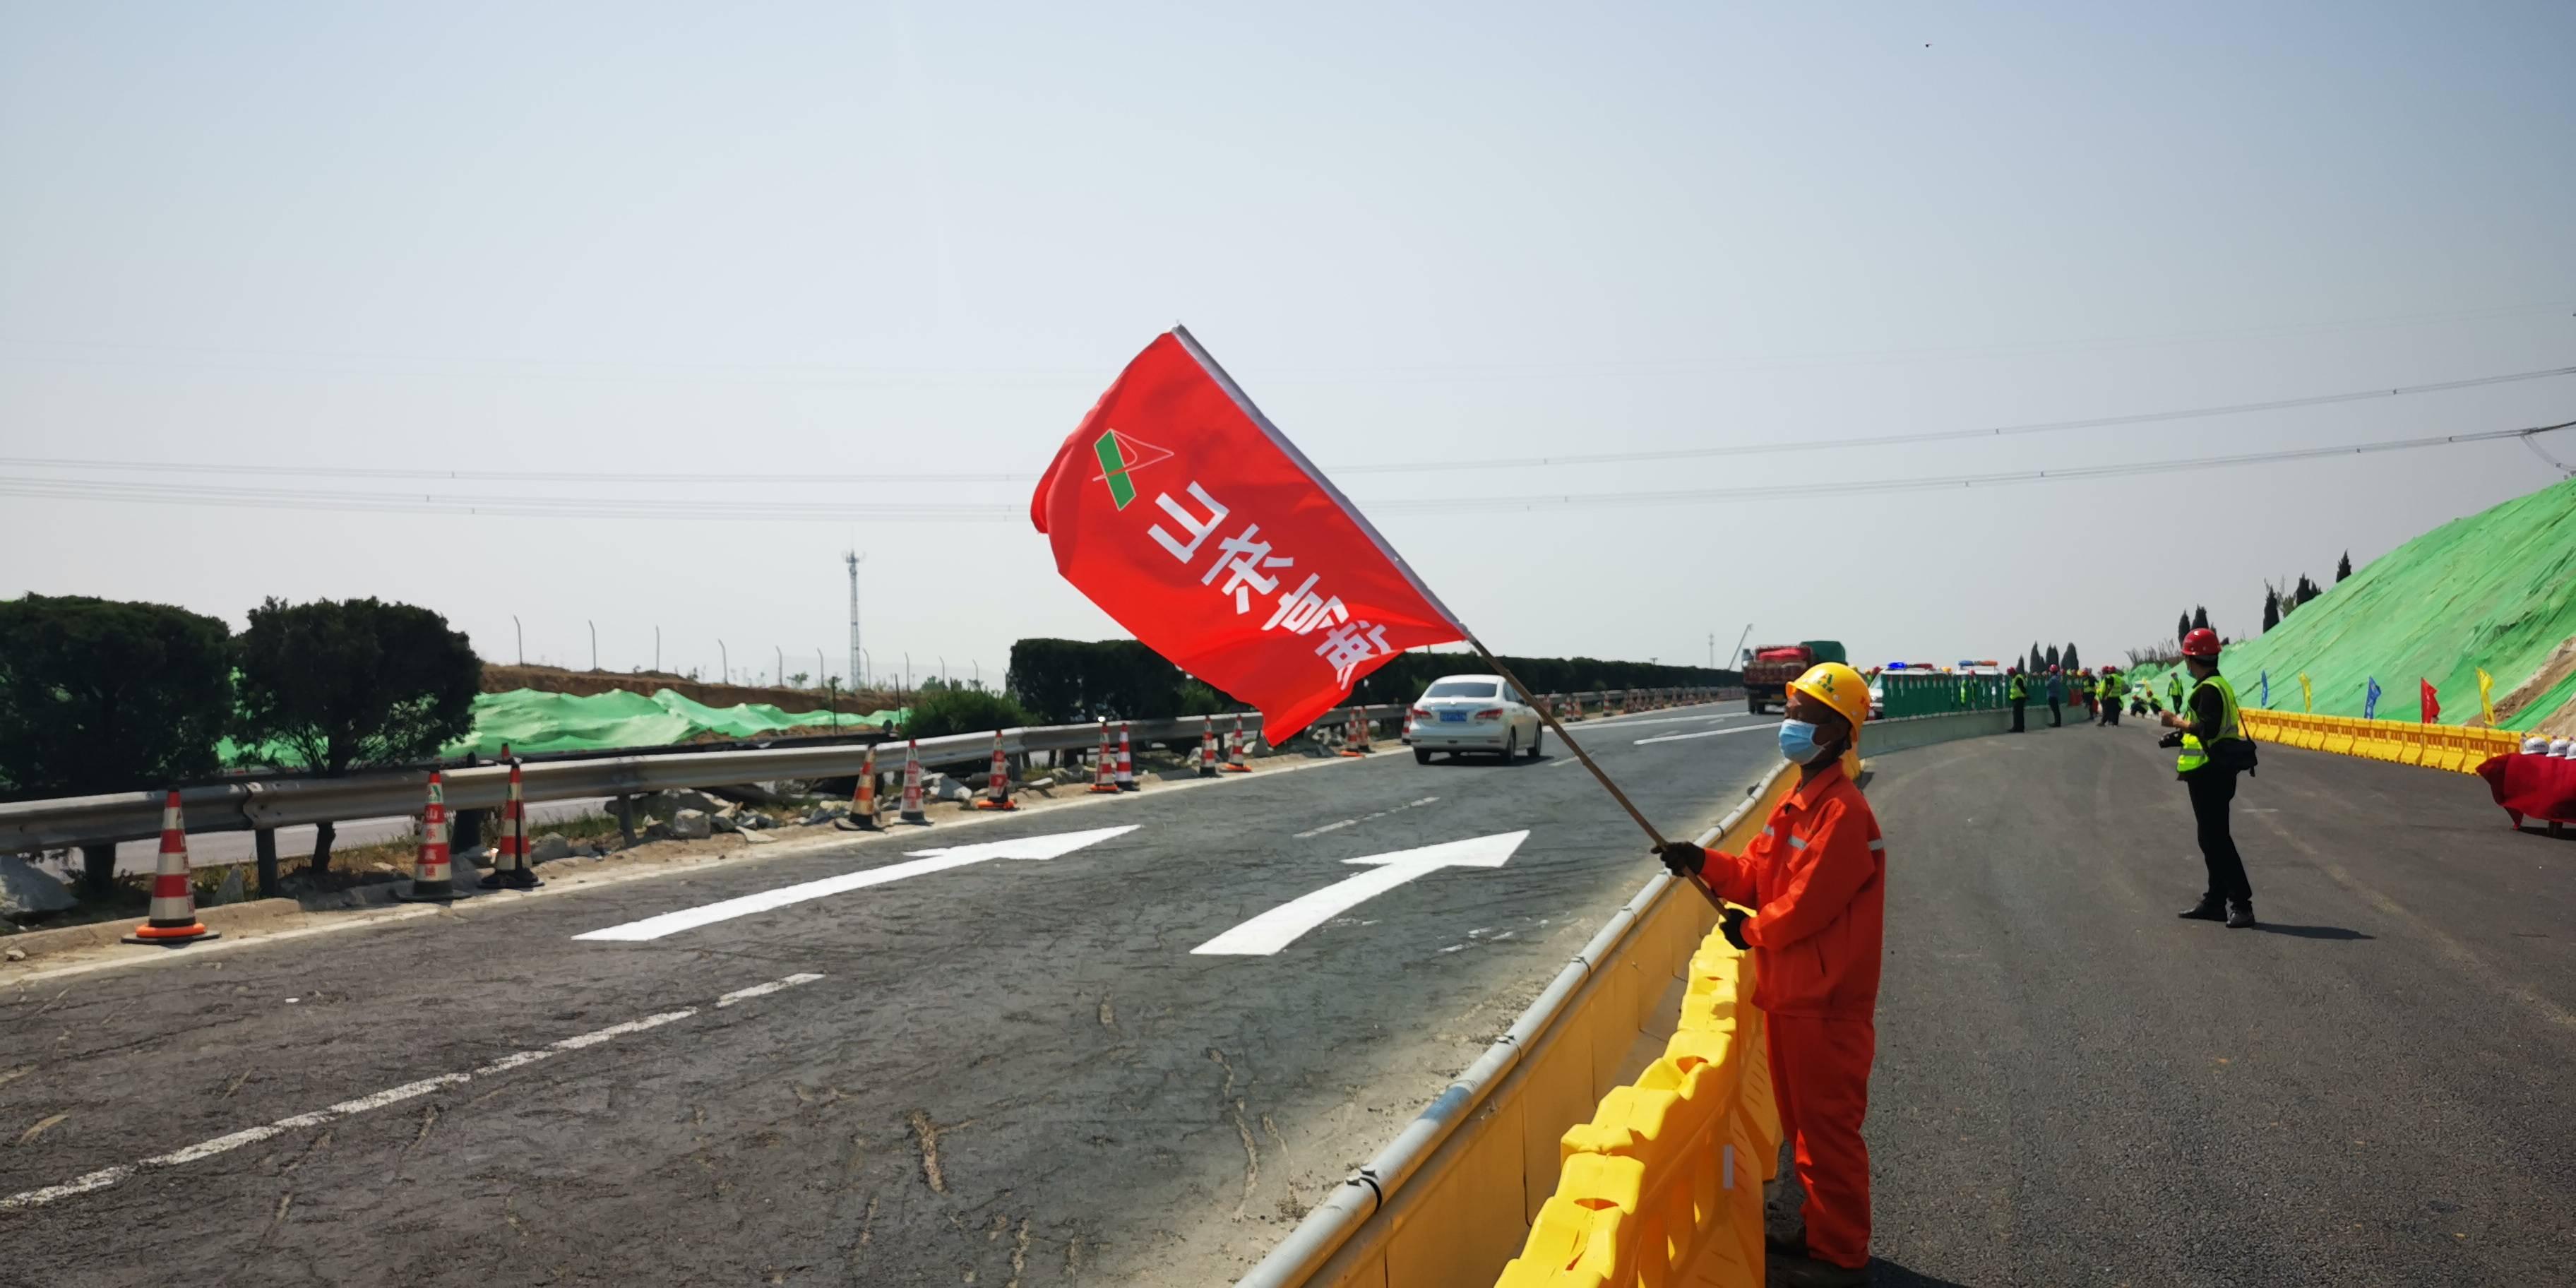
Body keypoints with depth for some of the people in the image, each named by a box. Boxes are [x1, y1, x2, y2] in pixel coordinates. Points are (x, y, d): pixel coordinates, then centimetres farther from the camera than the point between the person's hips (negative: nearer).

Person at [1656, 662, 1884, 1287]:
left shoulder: (1842, 812, -22)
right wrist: (1704, 863, -6)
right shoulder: (1798, 801, 11)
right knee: (1803, 1122, 20)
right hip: (1791, 993, 10)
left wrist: (1750, 931, -6)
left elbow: (1803, 906, -23)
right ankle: (1823, 1232, 34)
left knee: (1827, 1128, 1)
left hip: (1825, 1002, -10)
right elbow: (1757, 873, 11)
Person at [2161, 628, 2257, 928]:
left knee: (2215, 838, -9)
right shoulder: (2219, 685, 15)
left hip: (2209, 772, -11)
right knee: (2212, 838, 15)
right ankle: (2215, 901, 21)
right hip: (2217, 770, 11)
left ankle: (2241, 904, -10)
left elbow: (2208, 729, -27)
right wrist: (2179, 735, 21)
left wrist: (2176, 721, -15)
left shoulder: (2208, 689, -17)